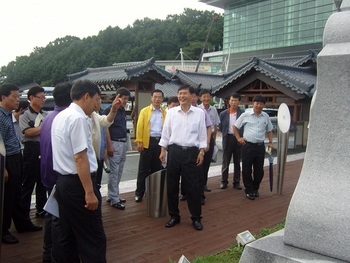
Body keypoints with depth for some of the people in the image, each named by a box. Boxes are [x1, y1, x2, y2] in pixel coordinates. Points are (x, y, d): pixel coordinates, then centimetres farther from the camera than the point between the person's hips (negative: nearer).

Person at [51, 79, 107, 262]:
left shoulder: (60, 117, 12)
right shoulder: (78, 118, -17)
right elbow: (80, 158, -22)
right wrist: (90, 191, -21)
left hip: (63, 181, 10)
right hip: (77, 183, -10)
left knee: (68, 235, 17)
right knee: (93, 238, -2)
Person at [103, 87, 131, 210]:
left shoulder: (123, 111, 14)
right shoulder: (108, 110, -10)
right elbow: (106, 129, -13)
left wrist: (125, 143, 16)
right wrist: (109, 145, -18)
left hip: (123, 143, 8)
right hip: (114, 143, -8)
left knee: (119, 172, 13)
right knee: (114, 172, -4)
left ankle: (111, 195, 24)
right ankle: (114, 200, 3)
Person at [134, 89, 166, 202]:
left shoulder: (165, 112, 8)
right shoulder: (144, 111, 2)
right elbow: (140, 127, -2)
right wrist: (139, 142, -10)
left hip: (160, 141, 2)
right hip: (148, 142, -2)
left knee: (157, 168, 11)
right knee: (144, 169, 2)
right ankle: (139, 193, 11)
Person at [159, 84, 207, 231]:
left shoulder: (199, 113, 1)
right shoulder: (171, 112, 4)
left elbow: (202, 135, 4)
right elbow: (165, 133, 7)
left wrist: (201, 152, -2)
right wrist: (163, 150, 3)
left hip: (191, 152, -1)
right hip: (174, 151, 2)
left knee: (193, 186, 3)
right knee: (172, 185, 8)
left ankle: (196, 218, 18)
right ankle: (174, 216, 23)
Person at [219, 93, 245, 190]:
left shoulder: (243, 113, -2)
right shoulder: (223, 114, 2)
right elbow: (220, 127, 8)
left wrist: (241, 137, -5)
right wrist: (225, 133, 2)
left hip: (239, 139, 0)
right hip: (228, 139, 0)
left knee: (237, 162, 10)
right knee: (225, 162, 7)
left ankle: (236, 182, 20)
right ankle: (224, 181, 18)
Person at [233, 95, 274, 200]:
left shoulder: (266, 116, 8)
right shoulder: (245, 115, -1)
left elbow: (269, 130, 20)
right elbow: (235, 126, 8)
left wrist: (270, 142, 11)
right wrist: (238, 138, 2)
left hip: (260, 146, 3)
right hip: (248, 146, -3)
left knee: (259, 170, 9)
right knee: (246, 169, 3)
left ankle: (255, 189, 29)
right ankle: (249, 190, 17)